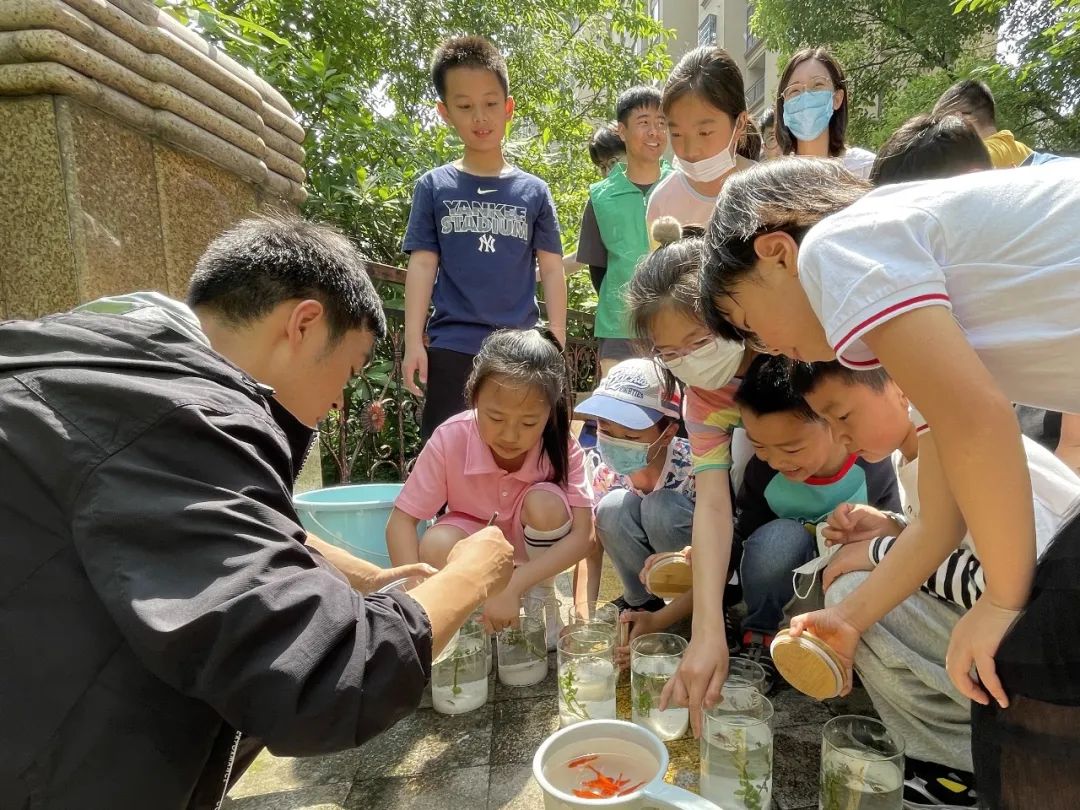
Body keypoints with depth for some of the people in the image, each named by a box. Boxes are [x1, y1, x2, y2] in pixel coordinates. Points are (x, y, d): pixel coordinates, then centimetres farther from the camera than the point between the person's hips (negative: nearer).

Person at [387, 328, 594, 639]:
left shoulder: (561, 445, -27)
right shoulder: (451, 438, -27)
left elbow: (582, 535, -31)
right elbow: (401, 521, -24)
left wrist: (513, 585, -42)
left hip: (532, 544, 0)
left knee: (546, 502, -32)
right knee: (436, 547, -33)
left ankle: (540, 598, -6)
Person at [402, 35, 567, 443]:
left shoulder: (533, 191, 6)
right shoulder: (433, 187, 4)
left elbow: (552, 270, 5)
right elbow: (422, 264, 0)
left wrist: (558, 344, 0)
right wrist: (413, 343, -6)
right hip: (451, 347, -1)